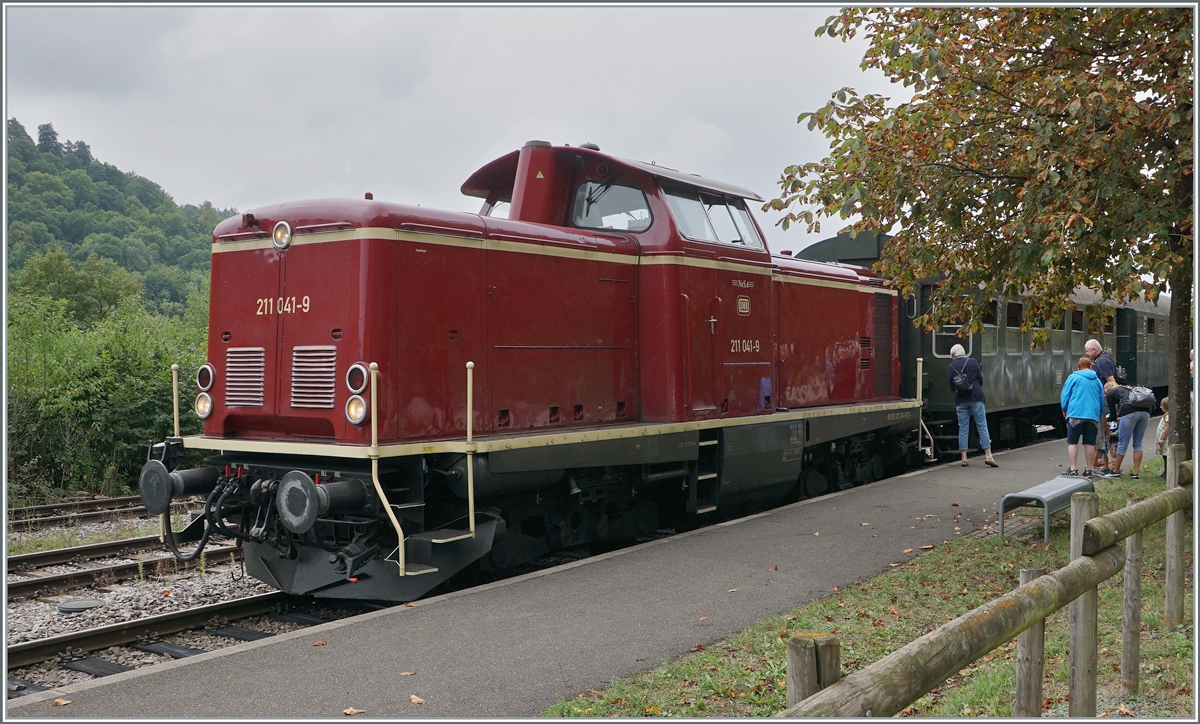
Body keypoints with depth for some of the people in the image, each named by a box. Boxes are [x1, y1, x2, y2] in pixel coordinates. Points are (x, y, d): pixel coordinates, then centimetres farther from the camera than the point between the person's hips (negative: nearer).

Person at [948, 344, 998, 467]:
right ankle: (988, 455, -5)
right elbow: (980, 379, 4)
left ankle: (964, 458, 5)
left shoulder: (950, 367, 1)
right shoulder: (973, 362, -1)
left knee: (963, 429, 5)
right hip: (976, 398, -1)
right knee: (982, 427, 1)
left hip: (960, 400, 1)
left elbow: (951, 386, 5)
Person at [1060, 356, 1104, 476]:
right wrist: (1099, 414, 32)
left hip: (1075, 414, -4)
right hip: (1093, 415, 4)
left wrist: (1064, 410, 13)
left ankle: (1073, 469, -2)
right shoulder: (1097, 380, 15)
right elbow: (1102, 400, 21)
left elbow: (1065, 395, 0)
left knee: (1072, 442, 2)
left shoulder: (1074, 377, 2)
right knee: (1090, 443, 7)